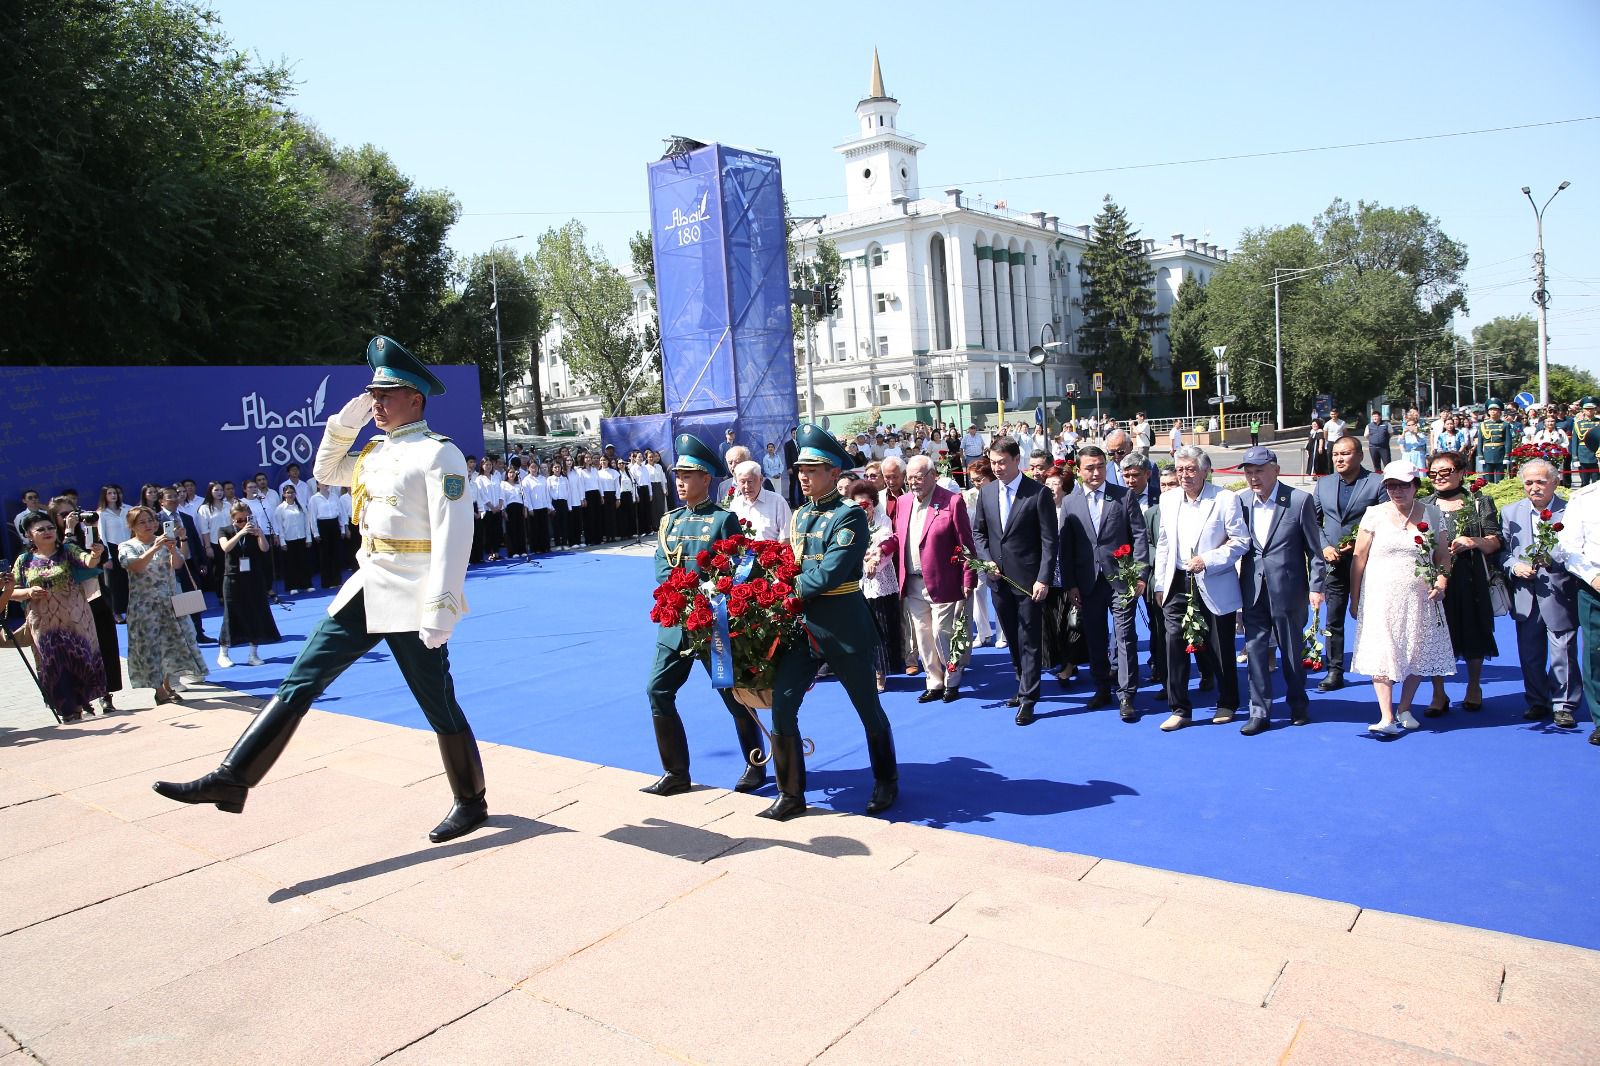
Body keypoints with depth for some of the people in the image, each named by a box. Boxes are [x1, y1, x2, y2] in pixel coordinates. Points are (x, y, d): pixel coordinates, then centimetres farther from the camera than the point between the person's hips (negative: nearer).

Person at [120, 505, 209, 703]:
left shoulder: (164, 541, 7)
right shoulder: (127, 547, -2)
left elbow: (178, 565, -9)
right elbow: (136, 566, -22)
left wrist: (172, 548, -28)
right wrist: (155, 548, -33)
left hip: (169, 601, 4)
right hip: (144, 605, -4)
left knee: (174, 640, 6)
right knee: (150, 644, -2)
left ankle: (168, 684, 19)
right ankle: (159, 690, 4)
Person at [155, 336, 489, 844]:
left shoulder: (438, 454, -13)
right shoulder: (376, 451, 14)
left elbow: (453, 534, -20)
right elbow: (326, 471, 31)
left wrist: (440, 608, -25)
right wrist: (345, 421, 15)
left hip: (411, 599, -8)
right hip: (366, 589, 8)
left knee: (439, 705, 3)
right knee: (300, 682, 6)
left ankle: (471, 803, 20)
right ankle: (231, 780, 12)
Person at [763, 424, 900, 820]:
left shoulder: (850, 516, -12)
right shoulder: (799, 516, 11)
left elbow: (829, 574, -22)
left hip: (843, 628, -6)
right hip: (802, 626, 6)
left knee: (869, 709, 10)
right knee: (782, 707, -1)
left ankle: (886, 783, 30)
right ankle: (791, 794, 12)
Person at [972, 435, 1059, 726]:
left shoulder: (1039, 493, -9)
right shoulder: (986, 492, 6)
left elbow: (1049, 540, -10)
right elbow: (978, 532, 15)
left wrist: (1043, 579, -16)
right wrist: (987, 561, -2)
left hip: (1028, 580, -5)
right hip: (998, 579, 5)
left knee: (1029, 642, -1)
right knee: (1012, 639, 15)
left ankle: (1028, 699, 6)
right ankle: (1025, 687, 30)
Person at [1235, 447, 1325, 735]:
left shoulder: (1300, 501, -7)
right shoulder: (1241, 502, 3)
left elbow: (1314, 549, -4)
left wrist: (1316, 587, -7)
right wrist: (1238, 586, 1)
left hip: (1287, 591, -3)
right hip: (1253, 591, 3)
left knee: (1291, 650, 12)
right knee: (1255, 650, 3)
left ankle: (1298, 704, 32)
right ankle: (1259, 712, 11)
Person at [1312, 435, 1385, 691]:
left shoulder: (1377, 484, -5)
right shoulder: (1324, 484, 9)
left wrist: (1360, 545, -16)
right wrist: (1324, 547, -4)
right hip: (1333, 562, 3)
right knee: (1333, 620, 5)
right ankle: (1334, 672, 12)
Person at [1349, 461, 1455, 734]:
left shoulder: (1430, 515, 5)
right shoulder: (1374, 514, 0)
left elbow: (1442, 555, 10)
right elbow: (1359, 558, 1)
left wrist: (1442, 579, -11)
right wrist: (1354, 599, 0)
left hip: (1419, 599, 2)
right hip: (1381, 598, -2)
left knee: (1418, 654, 8)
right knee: (1382, 654, -8)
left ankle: (1404, 709, 25)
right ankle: (1386, 718, -8)